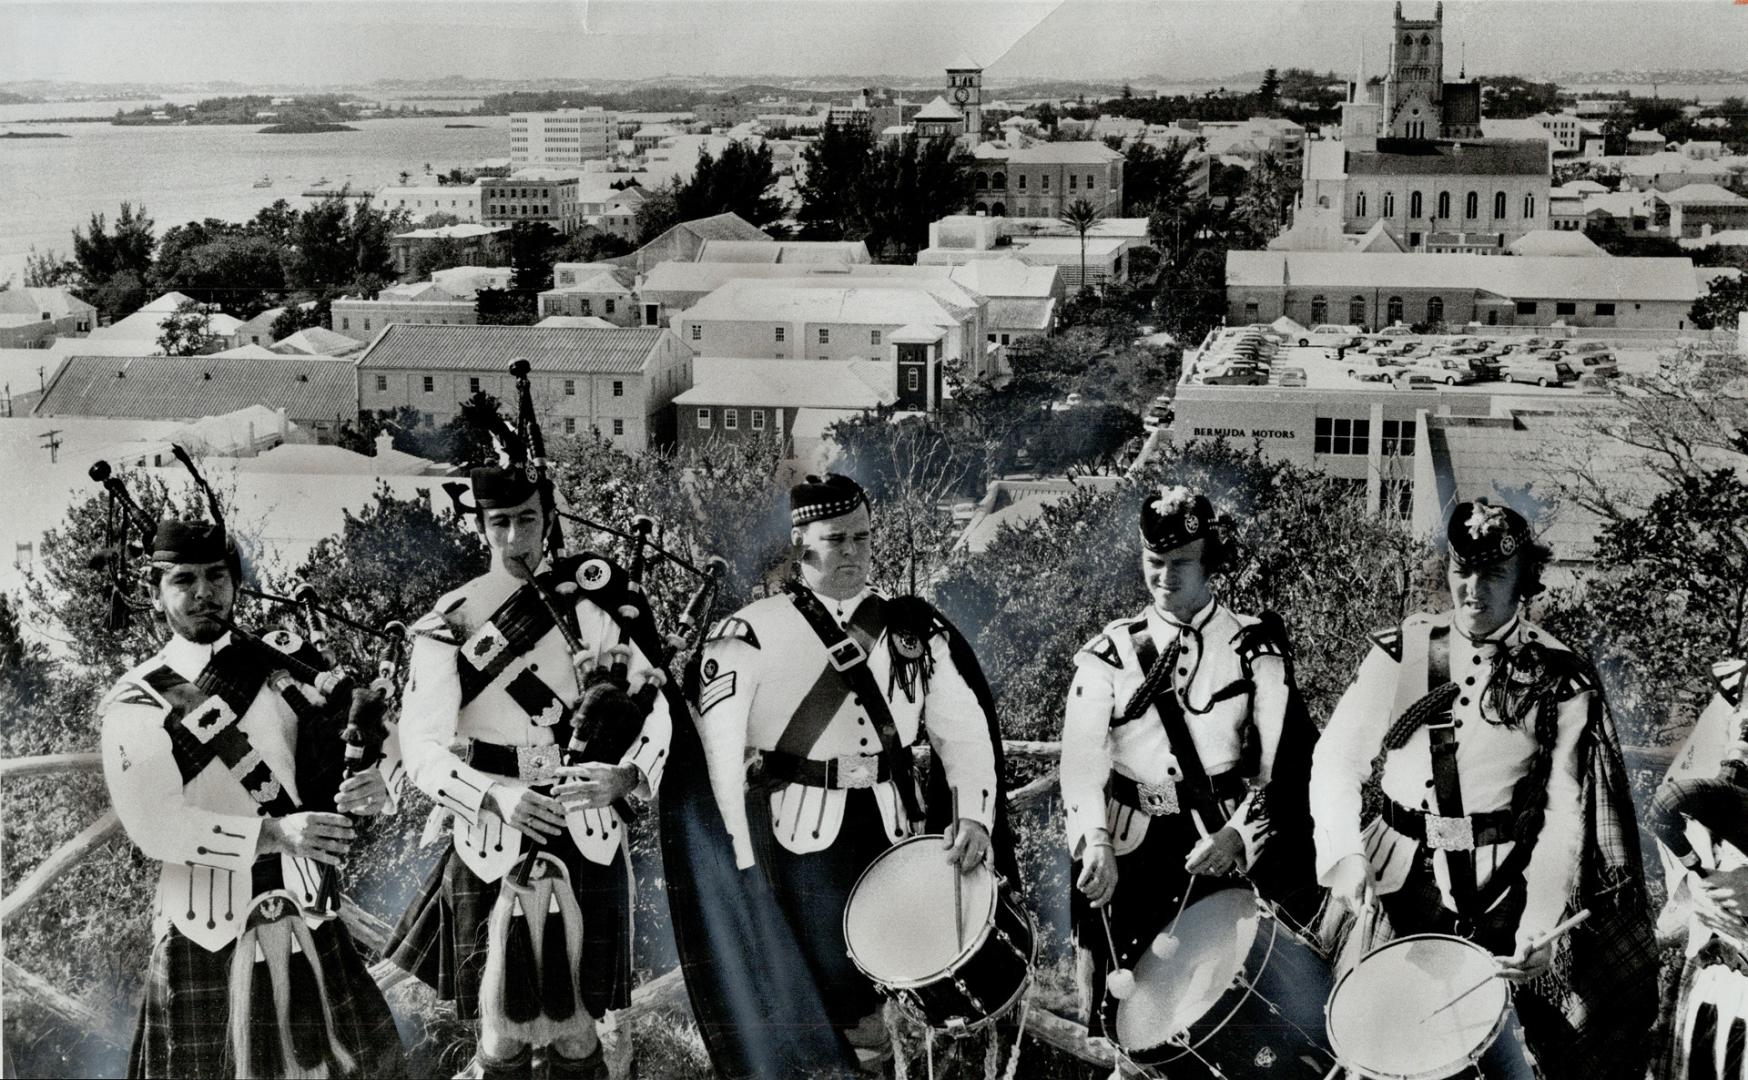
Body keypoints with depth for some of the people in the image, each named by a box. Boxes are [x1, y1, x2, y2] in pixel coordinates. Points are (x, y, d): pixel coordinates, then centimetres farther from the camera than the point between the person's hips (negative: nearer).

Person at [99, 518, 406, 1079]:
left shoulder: (280, 668, 7)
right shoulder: (137, 704, -5)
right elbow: (154, 825, -16)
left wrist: (373, 786, -15)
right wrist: (277, 833, -27)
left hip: (307, 916, 3)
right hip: (209, 934, -3)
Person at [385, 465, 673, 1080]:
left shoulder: (594, 600, 2)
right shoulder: (449, 624, -4)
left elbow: (652, 703, 4)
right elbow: (423, 751, -10)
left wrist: (628, 776, -15)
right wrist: (497, 794, -26)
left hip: (589, 841, 2)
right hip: (497, 848, -1)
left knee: (573, 1028, 9)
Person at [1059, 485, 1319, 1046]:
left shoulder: (1254, 646, 4)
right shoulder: (1109, 656, 5)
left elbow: (1289, 753, -6)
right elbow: (1082, 760, -8)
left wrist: (1240, 833, -20)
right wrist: (1096, 845, -24)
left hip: (1241, 848, 0)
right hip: (1138, 859, 1)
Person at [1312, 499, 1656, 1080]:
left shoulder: (1558, 680, -3)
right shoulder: (1400, 652, 0)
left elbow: (1565, 814, -7)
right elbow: (1338, 759, -2)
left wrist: (1539, 922, -19)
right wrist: (1345, 852, -19)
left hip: (1507, 892, -1)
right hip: (1400, 886, 1)